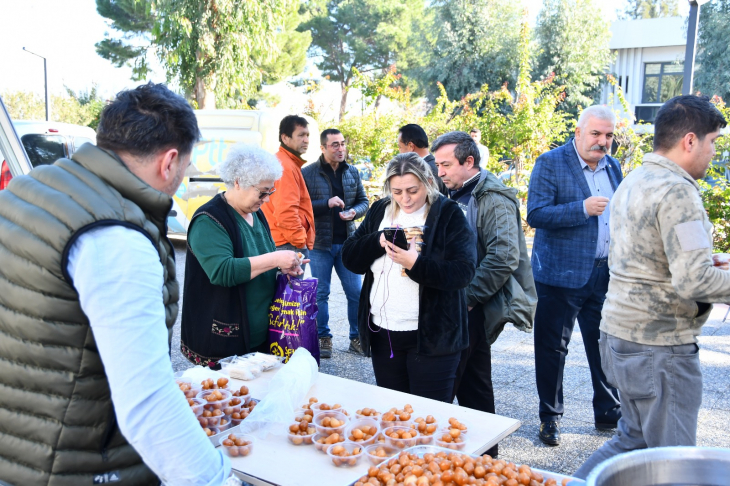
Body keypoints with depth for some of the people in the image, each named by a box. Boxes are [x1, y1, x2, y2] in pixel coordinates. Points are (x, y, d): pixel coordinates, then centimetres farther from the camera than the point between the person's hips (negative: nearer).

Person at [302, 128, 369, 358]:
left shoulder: (352, 172, 8)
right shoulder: (307, 173, -5)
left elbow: (363, 201, 13)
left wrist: (354, 212, -9)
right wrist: (327, 203, -20)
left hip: (347, 242, 3)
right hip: (319, 243, -3)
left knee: (356, 292, 5)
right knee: (320, 293, 5)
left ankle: (357, 338, 18)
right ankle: (323, 338, 19)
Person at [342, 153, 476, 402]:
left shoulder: (449, 215, -6)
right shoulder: (379, 211, 8)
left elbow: (463, 272, -15)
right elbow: (349, 257, 4)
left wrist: (416, 264, -28)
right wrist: (379, 241, -13)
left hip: (431, 335, -4)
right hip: (382, 332, 5)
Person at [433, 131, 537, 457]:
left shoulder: (493, 199, -12)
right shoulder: (452, 196, 14)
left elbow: (504, 258, -22)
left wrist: (468, 298, -19)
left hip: (471, 310, -8)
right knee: (472, 384, 16)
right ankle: (484, 452, 28)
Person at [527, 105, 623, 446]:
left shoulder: (613, 167, 11)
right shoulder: (550, 163, -8)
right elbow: (535, 214, -17)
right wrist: (583, 208, -24)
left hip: (605, 275, 5)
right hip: (562, 274, -5)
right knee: (552, 348, 6)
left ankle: (608, 413, 29)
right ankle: (550, 417, 21)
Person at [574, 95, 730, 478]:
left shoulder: (632, 182, 12)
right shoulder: (677, 190, -18)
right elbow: (693, 281, -27)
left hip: (619, 332, 9)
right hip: (659, 346, -9)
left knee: (636, 439, 22)